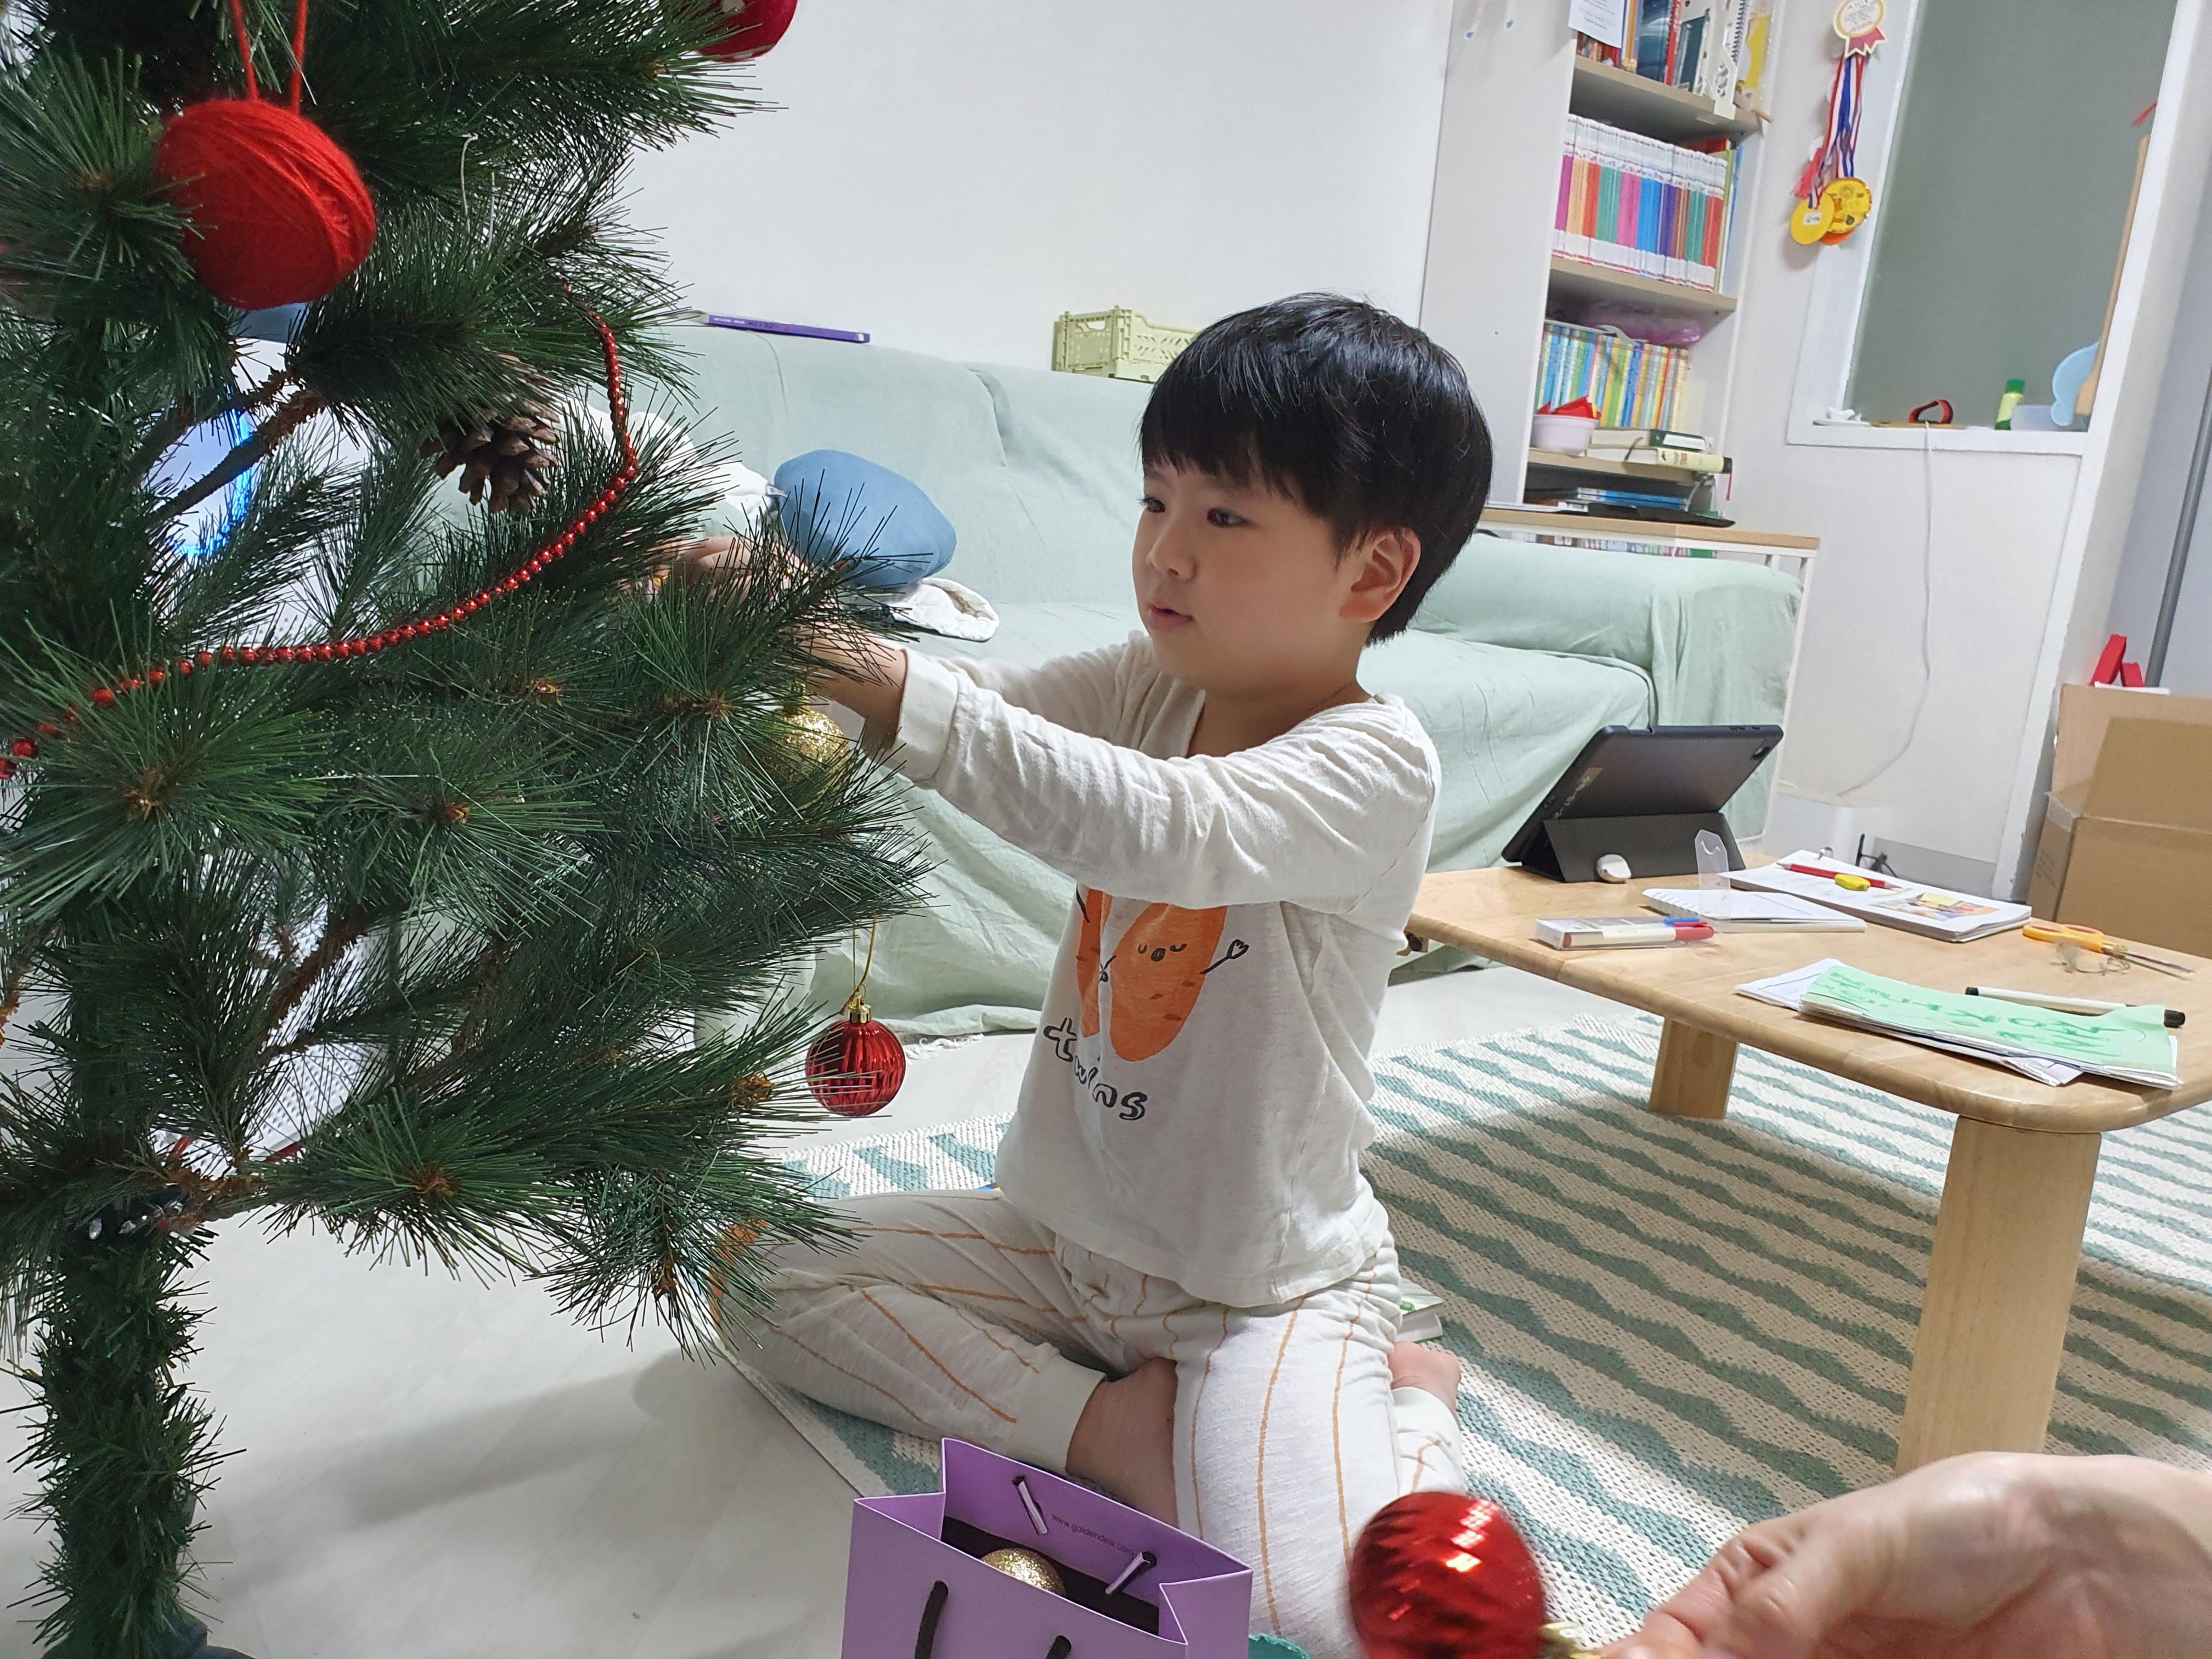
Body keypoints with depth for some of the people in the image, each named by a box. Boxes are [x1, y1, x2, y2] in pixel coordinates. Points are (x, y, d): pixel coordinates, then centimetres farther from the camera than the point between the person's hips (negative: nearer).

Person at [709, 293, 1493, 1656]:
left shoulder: (1375, 764, -21)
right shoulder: (1147, 687, 0)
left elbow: (1166, 829, -39)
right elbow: (980, 705, -11)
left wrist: (903, 702, -43)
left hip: (1272, 1283, -6)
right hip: (1068, 1233, 7)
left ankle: (1404, 1408, 6)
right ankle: (1114, 1420, 0)